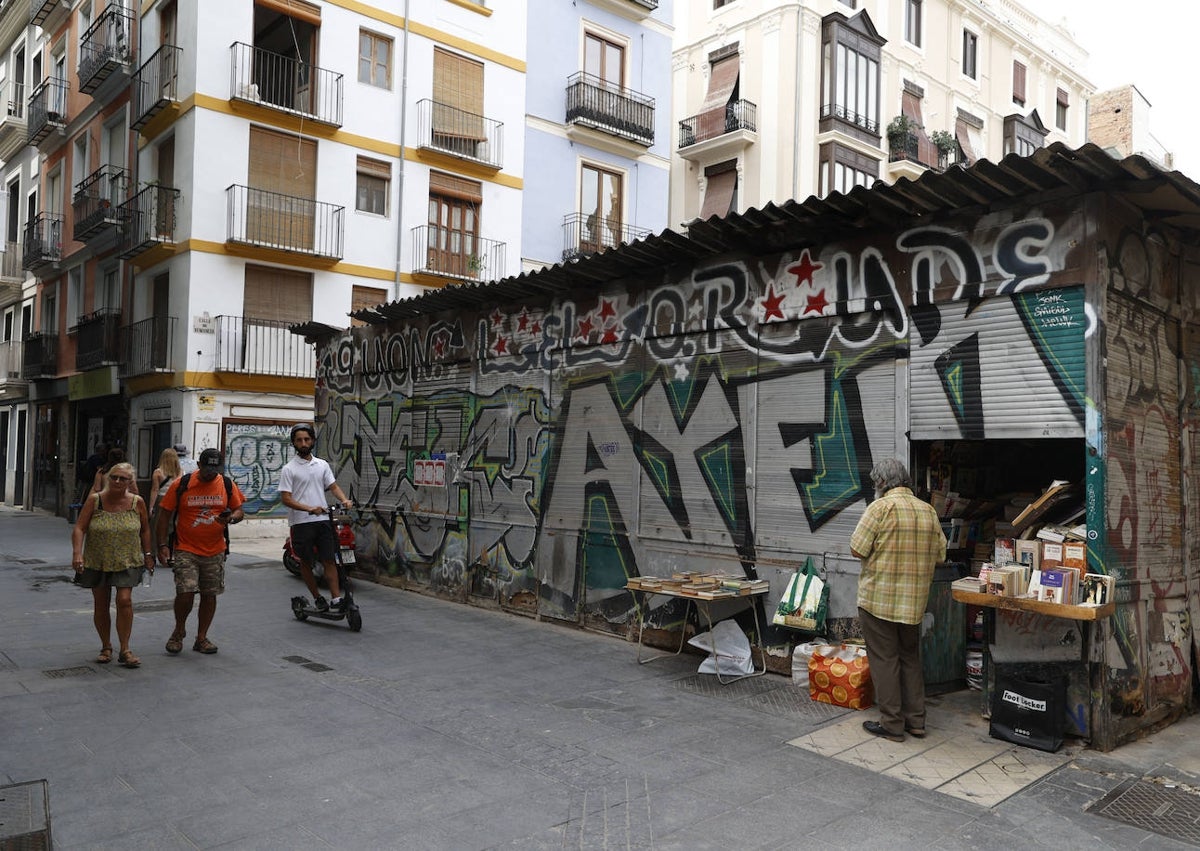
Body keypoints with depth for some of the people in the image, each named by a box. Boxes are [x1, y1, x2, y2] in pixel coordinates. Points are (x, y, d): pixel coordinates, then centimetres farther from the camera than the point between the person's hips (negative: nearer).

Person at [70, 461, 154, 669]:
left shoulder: (137, 502, -3)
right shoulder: (94, 500, -6)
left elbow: (145, 530, 8)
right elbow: (79, 528, -10)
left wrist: (147, 555, 8)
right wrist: (77, 553, -22)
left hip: (127, 562, -1)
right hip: (97, 562, 1)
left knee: (124, 600, -14)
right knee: (100, 605, 9)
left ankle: (125, 650, -4)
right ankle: (106, 647, 26)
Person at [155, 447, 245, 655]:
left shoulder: (228, 485, 2)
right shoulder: (181, 484, -6)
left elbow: (239, 511, 10)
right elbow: (164, 515, -1)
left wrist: (232, 517, -14)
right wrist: (162, 545, -8)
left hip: (215, 552, 3)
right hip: (186, 550, -3)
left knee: (209, 595, 8)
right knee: (185, 593, -12)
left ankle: (201, 638, 22)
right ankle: (179, 631, 15)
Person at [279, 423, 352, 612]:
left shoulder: (322, 465, 10)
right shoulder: (289, 469, -3)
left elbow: (333, 486, 9)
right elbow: (285, 498, -9)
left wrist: (344, 499, -13)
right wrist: (309, 508, -23)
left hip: (322, 520, 3)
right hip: (301, 523, -3)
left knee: (329, 560, -1)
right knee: (306, 562, 8)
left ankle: (336, 598, -2)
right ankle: (317, 598, 21)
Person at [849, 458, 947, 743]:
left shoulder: (881, 507, -14)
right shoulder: (929, 511, 4)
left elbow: (857, 549, -16)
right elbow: (940, 554, 8)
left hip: (879, 599, -6)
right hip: (914, 601, 6)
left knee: (884, 660, 3)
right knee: (910, 658, 17)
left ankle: (891, 724, 9)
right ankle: (916, 720, 23)